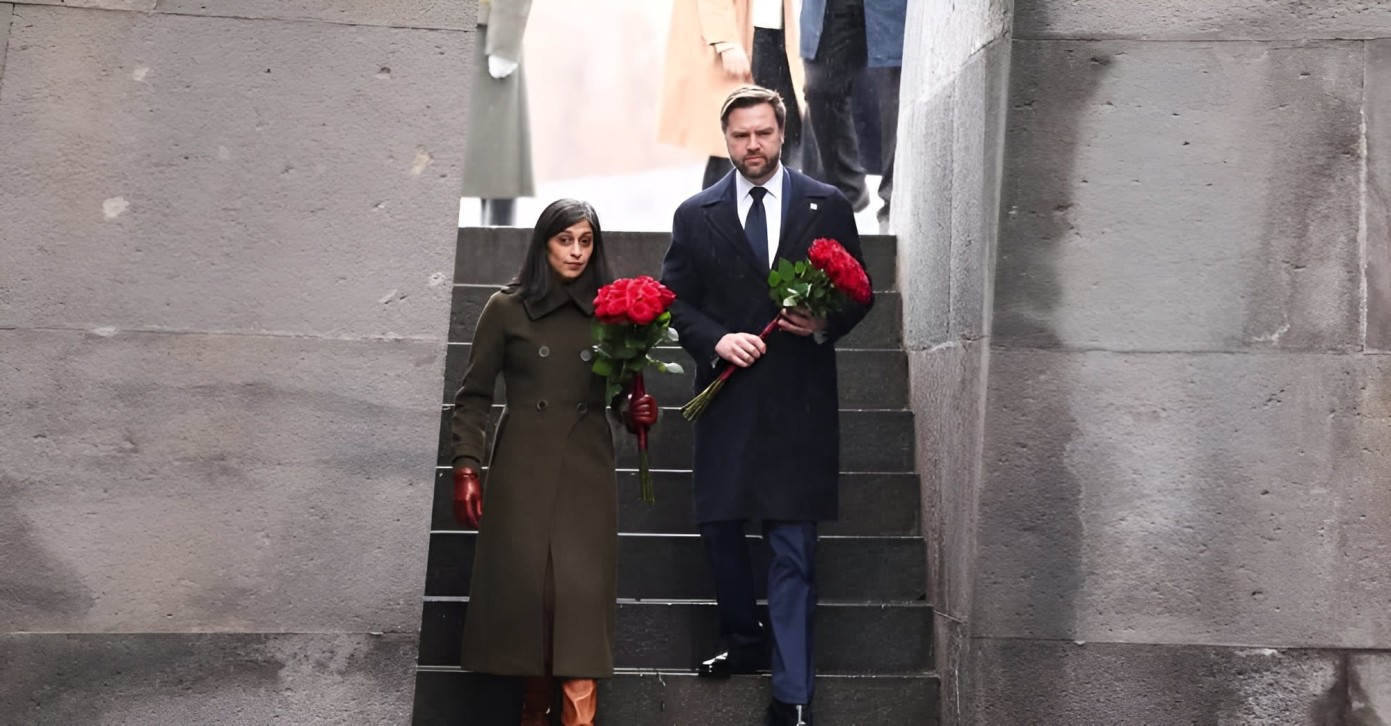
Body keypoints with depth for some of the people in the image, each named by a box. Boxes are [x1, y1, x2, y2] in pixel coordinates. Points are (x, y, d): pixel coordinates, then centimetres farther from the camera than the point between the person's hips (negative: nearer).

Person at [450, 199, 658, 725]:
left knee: (582, 587, -6)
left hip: (587, 469, 1)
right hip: (523, 467, -1)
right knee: (523, 580, 0)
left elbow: (625, 392, 13)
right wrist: (466, 468, -6)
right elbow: (473, 396, 3)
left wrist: (637, 412, -10)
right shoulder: (507, 308, 1)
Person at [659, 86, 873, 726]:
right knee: (718, 528, 10)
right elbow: (675, 299, 7)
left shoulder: (828, 207, 5)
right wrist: (716, 339, -11)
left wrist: (827, 323, -12)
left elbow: (859, 293, 8)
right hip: (726, 396, 2)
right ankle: (744, 643, 35)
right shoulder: (696, 215, 8)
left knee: (793, 549, 0)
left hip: (799, 399, -2)